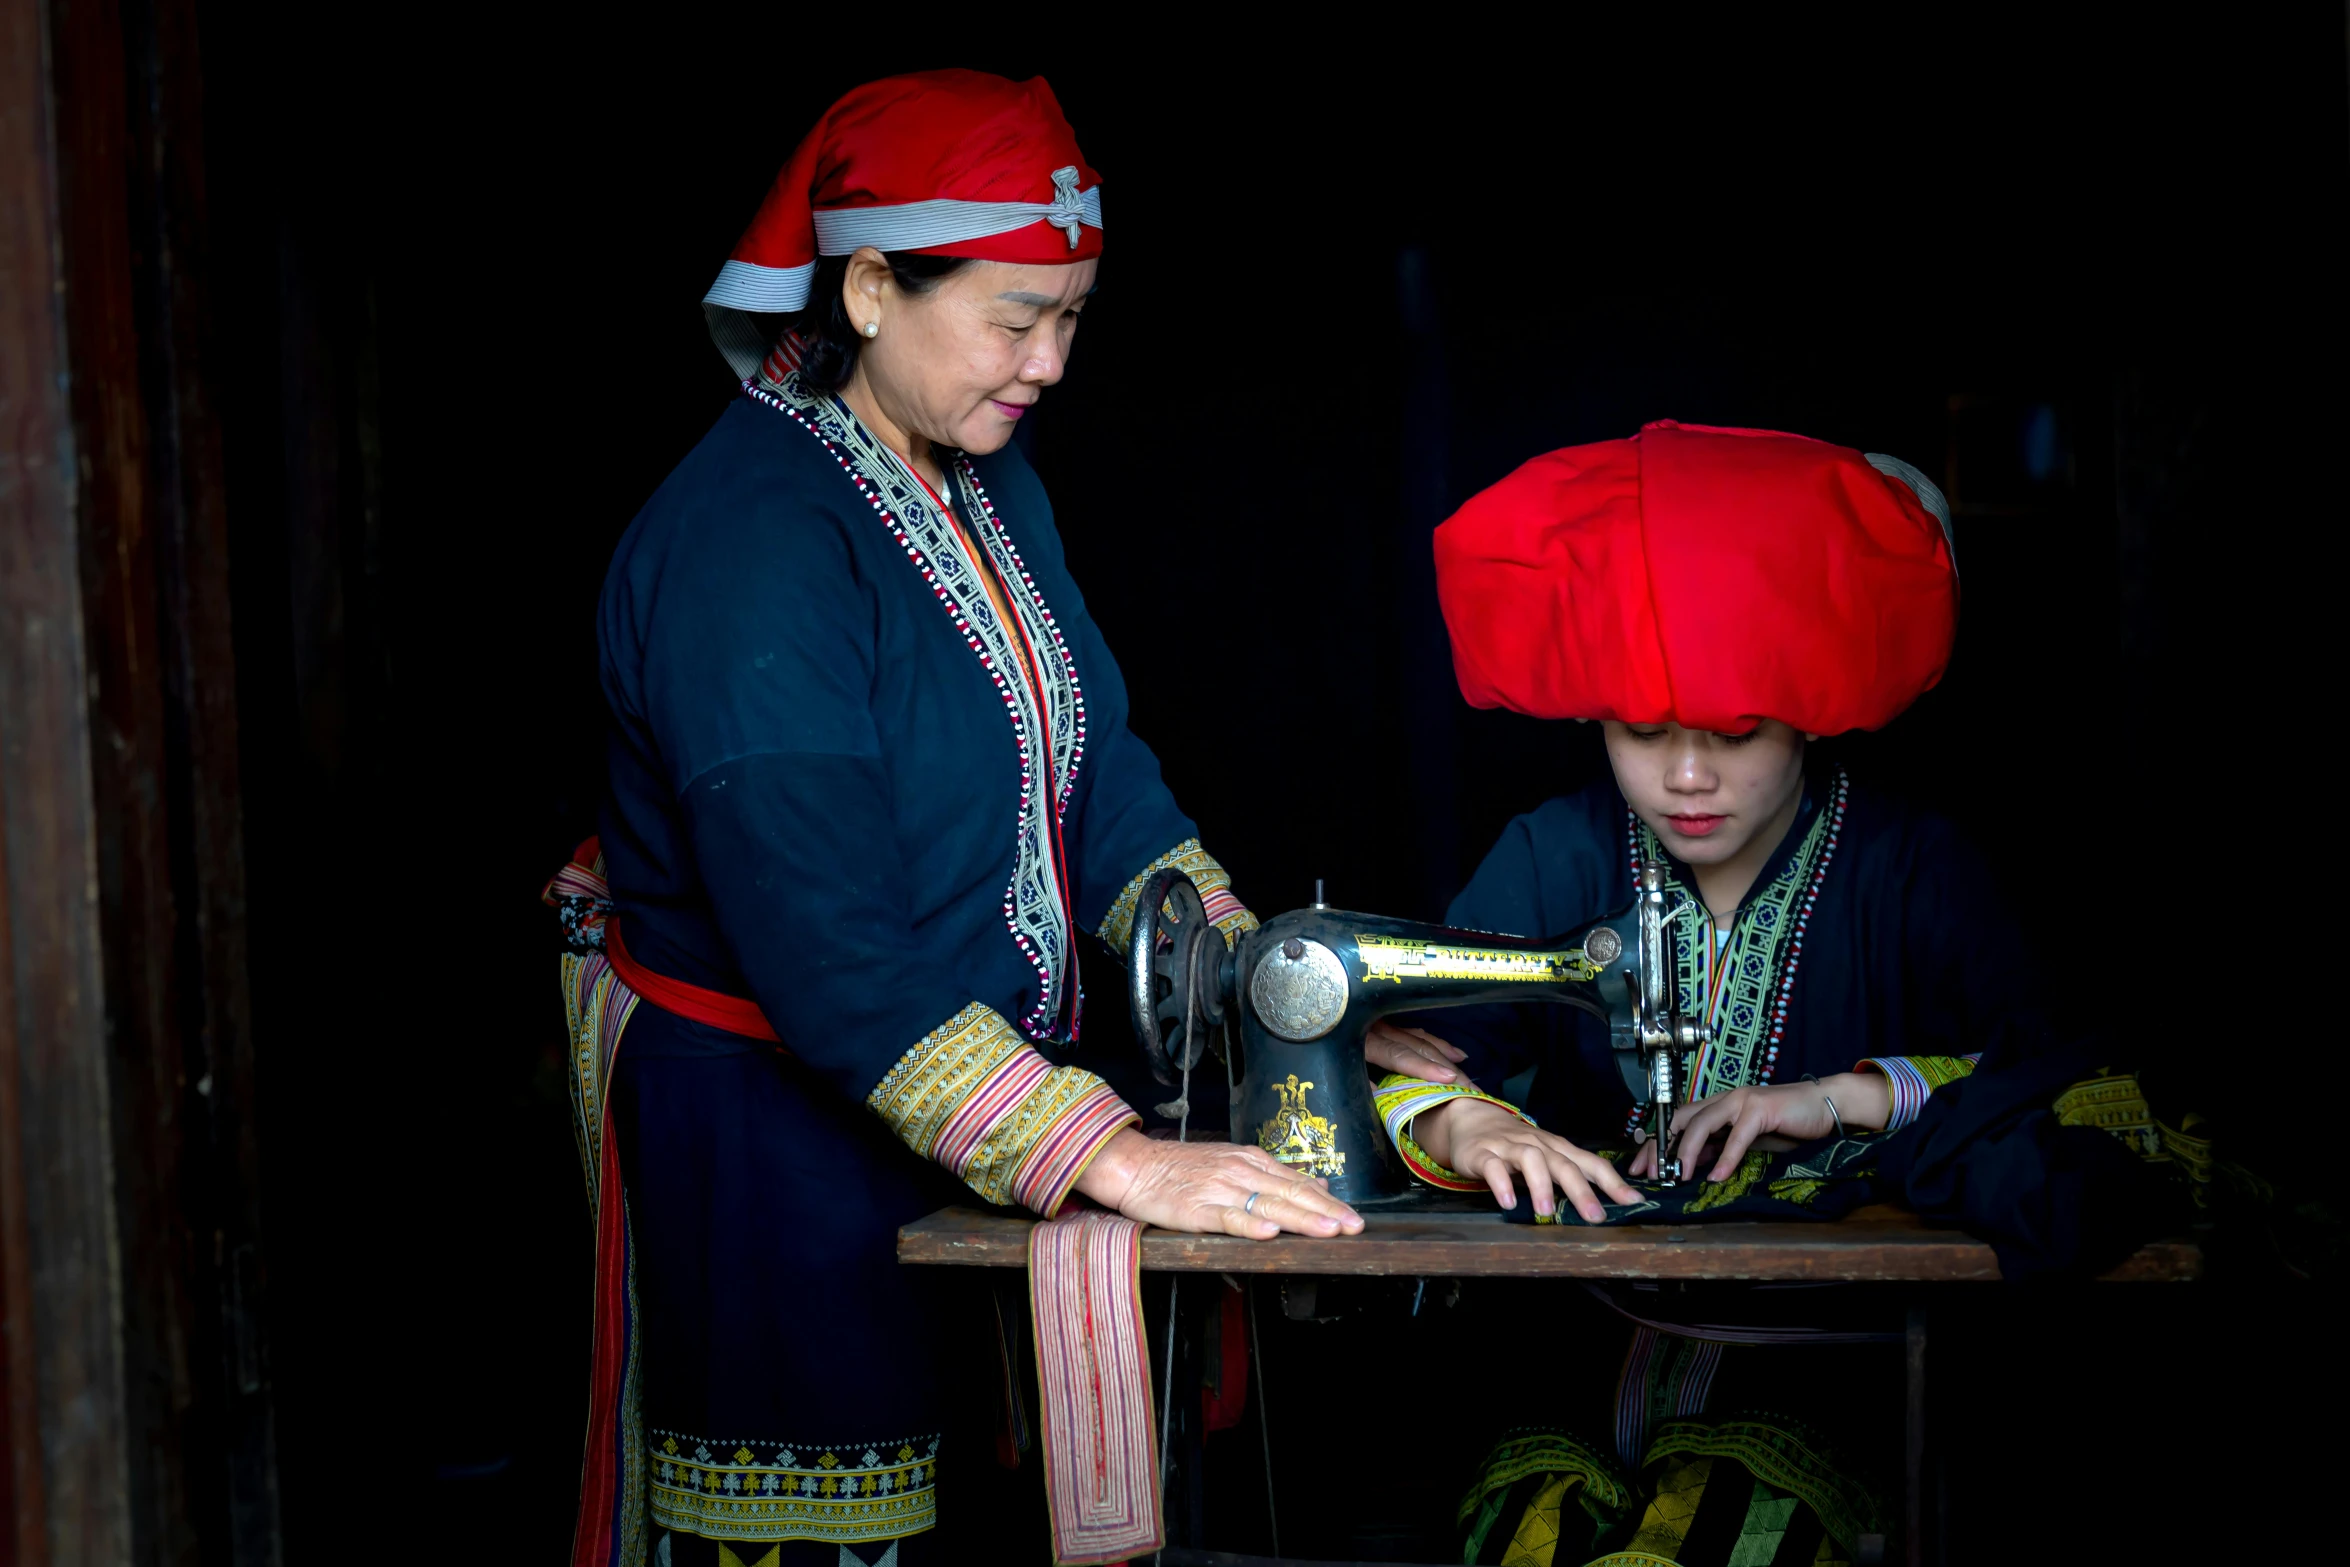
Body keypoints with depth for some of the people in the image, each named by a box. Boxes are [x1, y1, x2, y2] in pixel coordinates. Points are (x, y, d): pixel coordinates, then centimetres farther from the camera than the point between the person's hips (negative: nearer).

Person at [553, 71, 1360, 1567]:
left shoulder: (990, 479, 6)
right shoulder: (751, 544, -23)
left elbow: (1096, 773, 6)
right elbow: (828, 951, -30)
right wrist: (1107, 1154, -34)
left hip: (969, 1092, 8)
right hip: (771, 1122, -8)